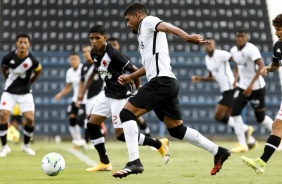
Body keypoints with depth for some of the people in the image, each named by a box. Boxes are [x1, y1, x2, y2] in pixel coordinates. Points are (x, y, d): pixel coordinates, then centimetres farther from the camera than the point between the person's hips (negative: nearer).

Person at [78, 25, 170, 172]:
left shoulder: (113, 54, -24)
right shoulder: (94, 53, 1)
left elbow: (134, 70, -18)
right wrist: (83, 92, 20)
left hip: (121, 97, -8)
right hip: (108, 94, 9)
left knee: (121, 135, -7)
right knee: (91, 124, 2)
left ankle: (159, 144, 9)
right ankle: (104, 163, 11)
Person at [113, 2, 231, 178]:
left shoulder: (147, 21, 2)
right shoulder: (145, 32, 30)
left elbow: (167, 26, -22)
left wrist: (186, 37, -41)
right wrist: (130, 77, 38)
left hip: (161, 81, -10)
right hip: (167, 84, 10)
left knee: (127, 113, -12)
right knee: (177, 129, 13)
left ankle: (134, 162, -20)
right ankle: (218, 152, 15)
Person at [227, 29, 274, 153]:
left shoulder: (251, 49, -18)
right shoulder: (234, 51, 5)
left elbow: (261, 66, -27)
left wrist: (251, 84, -30)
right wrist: (235, 80, 10)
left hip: (256, 87, -7)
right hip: (243, 87, 7)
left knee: (261, 118, 1)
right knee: (235, 112, -8)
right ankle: (242, 144, -2)